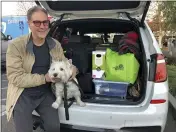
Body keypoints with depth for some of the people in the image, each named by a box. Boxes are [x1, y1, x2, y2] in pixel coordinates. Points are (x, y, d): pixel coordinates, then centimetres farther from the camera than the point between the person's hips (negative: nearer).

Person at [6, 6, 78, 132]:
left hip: (46, 93, 4)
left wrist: (72, 68, -12)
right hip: (23, 96, -3)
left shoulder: (55, 45, -1)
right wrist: (44, 78, -20)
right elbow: (15, 77, -18)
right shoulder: (16, 45, -14)